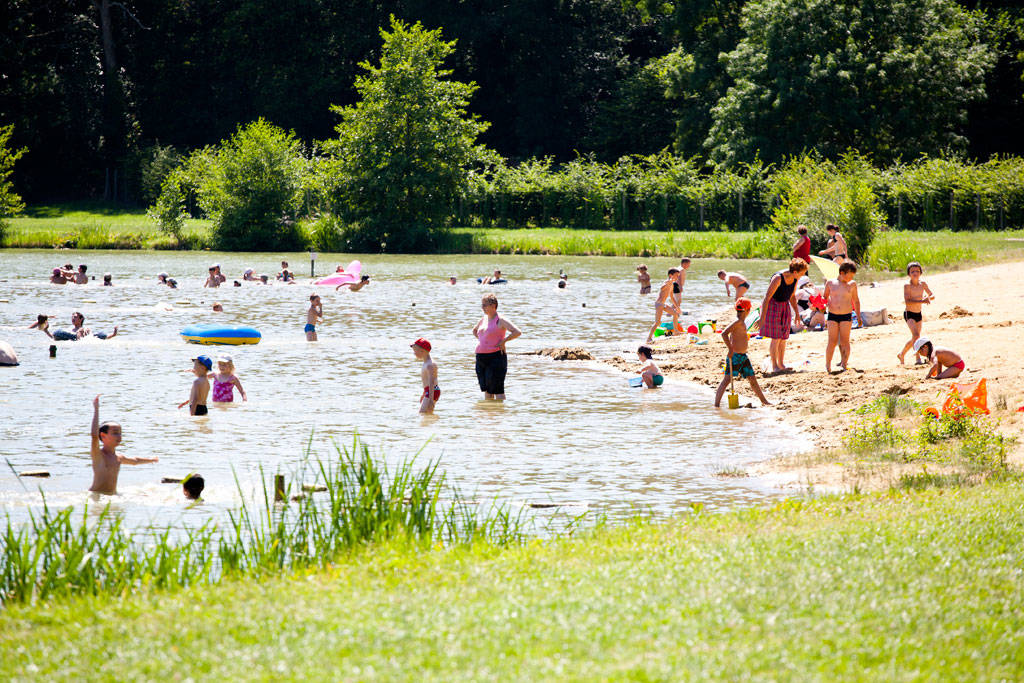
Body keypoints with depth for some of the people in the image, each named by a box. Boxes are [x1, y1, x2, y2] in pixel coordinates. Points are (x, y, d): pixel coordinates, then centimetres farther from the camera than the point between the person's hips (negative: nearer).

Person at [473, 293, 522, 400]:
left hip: (495, 357, -8)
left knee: (497, 389, -8)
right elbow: (474, 330, 35)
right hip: (481, 358, 8)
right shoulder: (482, 320, 14)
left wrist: (503, 341, -14)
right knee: (486, 388, 11)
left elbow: (517, 332, -16)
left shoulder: (500, 321, -9)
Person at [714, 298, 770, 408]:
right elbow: (724, 333, -26)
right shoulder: (737, 322, -16)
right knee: (727, 379, -11)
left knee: (752, 379, 15)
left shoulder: (742, 322, 13)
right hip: (735, 356, -9)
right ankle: (716, 404, -13)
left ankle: (764, 401, 24)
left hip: (743, 356, 9)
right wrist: (730, 349, -26)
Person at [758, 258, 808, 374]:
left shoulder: (795, 278, -2)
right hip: (773, 306, -7)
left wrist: (797, 313, 15)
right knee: (776, 338, -9)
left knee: (783, 337, 6)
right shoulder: (778, 278, -25)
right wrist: (762, 318, -25)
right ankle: (774, 366, -4)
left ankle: (781, 364, 14)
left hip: (785, 306, 7)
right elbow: (767, 298, -24)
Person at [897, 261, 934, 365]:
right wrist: (921, 301, -32)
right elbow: (907, 302, -25)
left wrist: (928, 298, -15)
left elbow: (932, 295, 9)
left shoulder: (923, 284, -2)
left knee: (914, 338, 15)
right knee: (916, 335, -22)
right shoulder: (907, 286, -16)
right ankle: (917, 358, -20)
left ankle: (901, 354, 35)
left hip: (918, 314, 6)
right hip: (909, 314, -6)